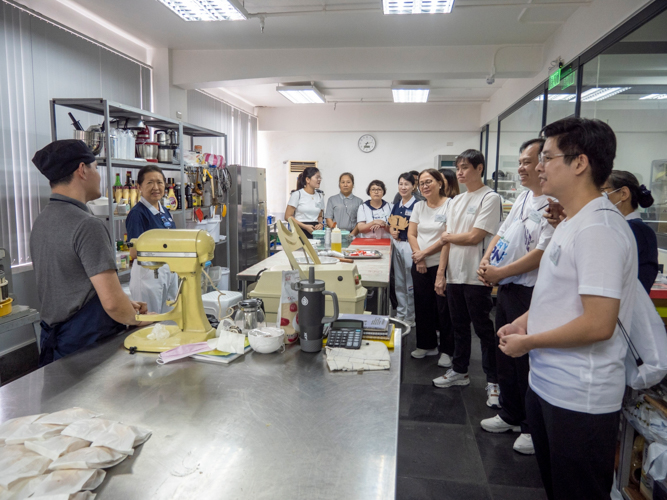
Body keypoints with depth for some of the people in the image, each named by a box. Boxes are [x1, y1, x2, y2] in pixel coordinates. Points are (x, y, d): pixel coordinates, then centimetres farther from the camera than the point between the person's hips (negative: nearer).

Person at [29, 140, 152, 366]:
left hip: (54, 340, 9)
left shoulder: (41, 221, 9)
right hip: (86, 346, -9)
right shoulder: (88, 225, -20)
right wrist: (137, 318, -4)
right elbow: (112, 302, -24)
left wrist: (125, 304, 11)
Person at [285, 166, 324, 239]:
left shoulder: (320, 196, 13)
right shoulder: (297, 194, -1)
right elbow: (288, 216, -4)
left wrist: (320, 224, -1)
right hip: (301, 231, -4)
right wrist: (305, 226, -15)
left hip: (315, 232, 4)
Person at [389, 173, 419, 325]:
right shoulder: (396, 206, 12)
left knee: (411, 284, 1)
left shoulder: (417, 205, -8)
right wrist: (392, 231, -2)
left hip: (410, 245, -7)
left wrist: (408, 225, -25)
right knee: (399, 283, 14)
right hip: (397, 244, 7)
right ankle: (400, 314, 26)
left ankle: (410, 317, 13)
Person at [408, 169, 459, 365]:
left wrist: (425, 252, -14)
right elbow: (411, 234, 7)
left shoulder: (450, 205, -8)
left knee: (444, 308, 0)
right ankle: (427, 345, 26)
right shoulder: (419, 206, 11)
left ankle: (447, 350, 12)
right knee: (423, 306, 12)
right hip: (420, 266, 6)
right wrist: (418, 257, -7)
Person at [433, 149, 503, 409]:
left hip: (476, 277, -7)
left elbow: (474, 237, -16)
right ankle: (459, 371, 30)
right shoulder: (456, 201, 13)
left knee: (484, 329, 1)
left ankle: (493, 381, 13)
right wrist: (441, 273, 7)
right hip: (455, 275, 7)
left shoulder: (490, 198, -8)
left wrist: (448, 236, 0)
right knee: (459, 326, 16)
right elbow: (447, 240, 11)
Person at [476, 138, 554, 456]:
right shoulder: (523, 198, 13)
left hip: (529, 293, -9)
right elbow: (502, 233, 17)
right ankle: (510, 415, 36)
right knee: (505, 354, 18)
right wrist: (485, 262, 1)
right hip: (506, 288, 9)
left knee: (526, 361, 2)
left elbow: (542, 253, -23)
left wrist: (500, 273, -17)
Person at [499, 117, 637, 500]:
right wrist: (522, 322, 6)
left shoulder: (599, 228, -22)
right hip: (547, 383, 9)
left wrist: (527, 342, -16)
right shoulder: (573, 223, 10)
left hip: (579, 399, -9)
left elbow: (598, 325, -26)